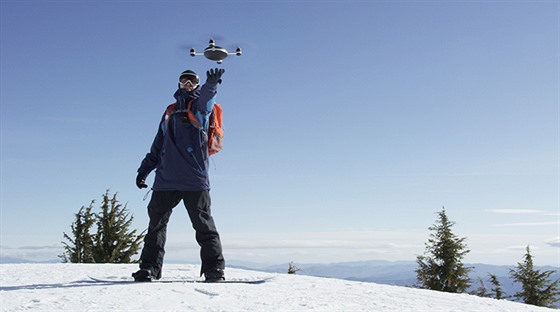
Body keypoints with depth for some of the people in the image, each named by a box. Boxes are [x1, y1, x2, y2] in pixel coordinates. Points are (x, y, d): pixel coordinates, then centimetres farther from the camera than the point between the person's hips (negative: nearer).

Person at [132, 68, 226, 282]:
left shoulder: (199, 105, 10)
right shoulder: (170, 112, 24)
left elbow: (206, 99, -17)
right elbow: (157, 146, 27)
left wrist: (211, 84, -39)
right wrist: (145, 169, 18)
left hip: (195, 178, -5)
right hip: (166, 178, 5)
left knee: (203, 224, -4)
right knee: (156, 222, 5)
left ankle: (214, 270, 1)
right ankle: (149, 268, 13)